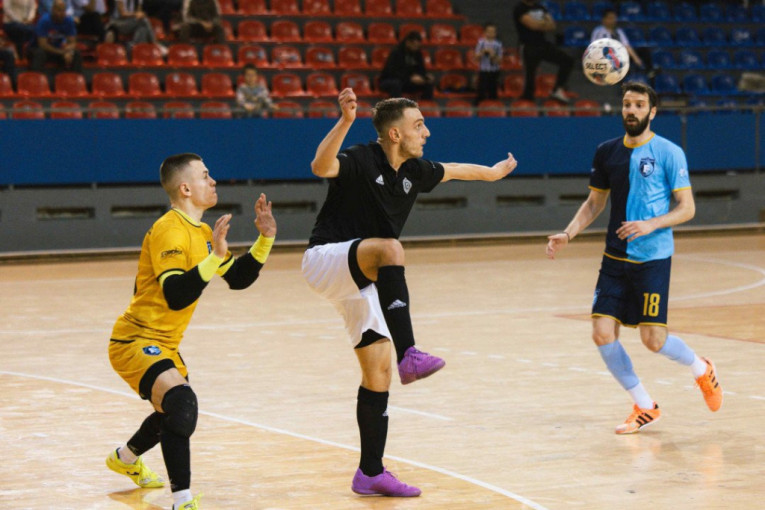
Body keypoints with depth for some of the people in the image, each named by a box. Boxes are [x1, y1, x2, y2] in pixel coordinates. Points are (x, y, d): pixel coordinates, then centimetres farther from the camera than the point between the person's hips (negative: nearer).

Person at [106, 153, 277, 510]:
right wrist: (215, 257, -38)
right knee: (181, 401, -32)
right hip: (135, 341, -10)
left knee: (175, 413, 29)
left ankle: (125, 459, 58)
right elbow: (176, 297, -32)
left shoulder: (202, 233, 9)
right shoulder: (169, 231, -21)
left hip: (164, 344, 10)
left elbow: (238, 278, 12)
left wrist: (265, 238, 3)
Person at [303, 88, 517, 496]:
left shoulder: (414, 172, 6)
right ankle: (409, 355, -46)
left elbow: (453, 170, 29)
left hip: (361, 280, 8)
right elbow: (321, 167, -40)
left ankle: (370, 474, 13)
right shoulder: (361, 161, -17)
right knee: (389, 248, -36)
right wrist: (346, 121, -53)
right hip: (325, 261, -8)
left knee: (378, 371, 4)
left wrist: (492, 172, 45)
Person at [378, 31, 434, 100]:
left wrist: (427, 76, -19)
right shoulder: (396, 52, -20)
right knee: (396, 83, -41)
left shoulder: (417, 53, -1)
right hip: (388, 81, -6)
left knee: (428, 84, -11)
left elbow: (421, 69, 5)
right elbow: (393, 72, -29)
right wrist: (411, 78, -39)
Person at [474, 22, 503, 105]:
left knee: (493, 91, 7)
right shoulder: (481, 42, -5)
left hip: (494, 71, 1)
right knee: (481, 90, -1)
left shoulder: (498, 44, -4)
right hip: (483, 70, -1)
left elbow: (500, 60, -3)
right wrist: (483, 52, -22)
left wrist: (494, 56, -22)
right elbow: (477, 57, -5)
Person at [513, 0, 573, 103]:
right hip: (529, 47, -7)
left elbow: (552, 26, 6)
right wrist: (545, 23, -3)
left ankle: (558, 90, 1)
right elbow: (532, 25, -20)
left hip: (543, 44, 7)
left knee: (567, 60, -3)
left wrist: (540, 25, -14)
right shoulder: (520, 9, -8)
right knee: (530, 76, -5)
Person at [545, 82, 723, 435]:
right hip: (615, 258, 5)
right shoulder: (607, 152, 7)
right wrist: (567, 235, 5)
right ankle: (645, 407, 10)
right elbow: (594, 203, 18)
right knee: (602, 333, -6)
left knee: (653, 339, -9)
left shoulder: (668, 153, -6)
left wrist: (651, 224, -22)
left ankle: (702, 369, 25)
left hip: (653, 258, -5)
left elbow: (687, 208, -7)